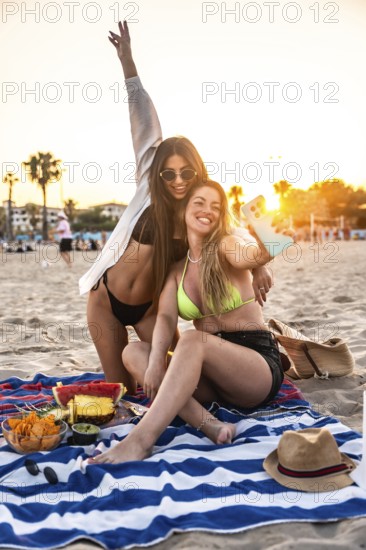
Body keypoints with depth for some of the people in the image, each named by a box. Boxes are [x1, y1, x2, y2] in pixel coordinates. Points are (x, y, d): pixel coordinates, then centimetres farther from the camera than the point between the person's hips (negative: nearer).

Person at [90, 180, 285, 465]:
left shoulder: (226, 246, -4)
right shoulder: (177, 269, 9)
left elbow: (255, 255, -29)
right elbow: (166, 318, -6)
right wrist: (156, 362, -25)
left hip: (258, 364, -5)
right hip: (211, 375, 5)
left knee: (192, 340, -33)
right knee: (134, 352, -14)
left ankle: (140, 441, -41)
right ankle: (208, 423, -34)